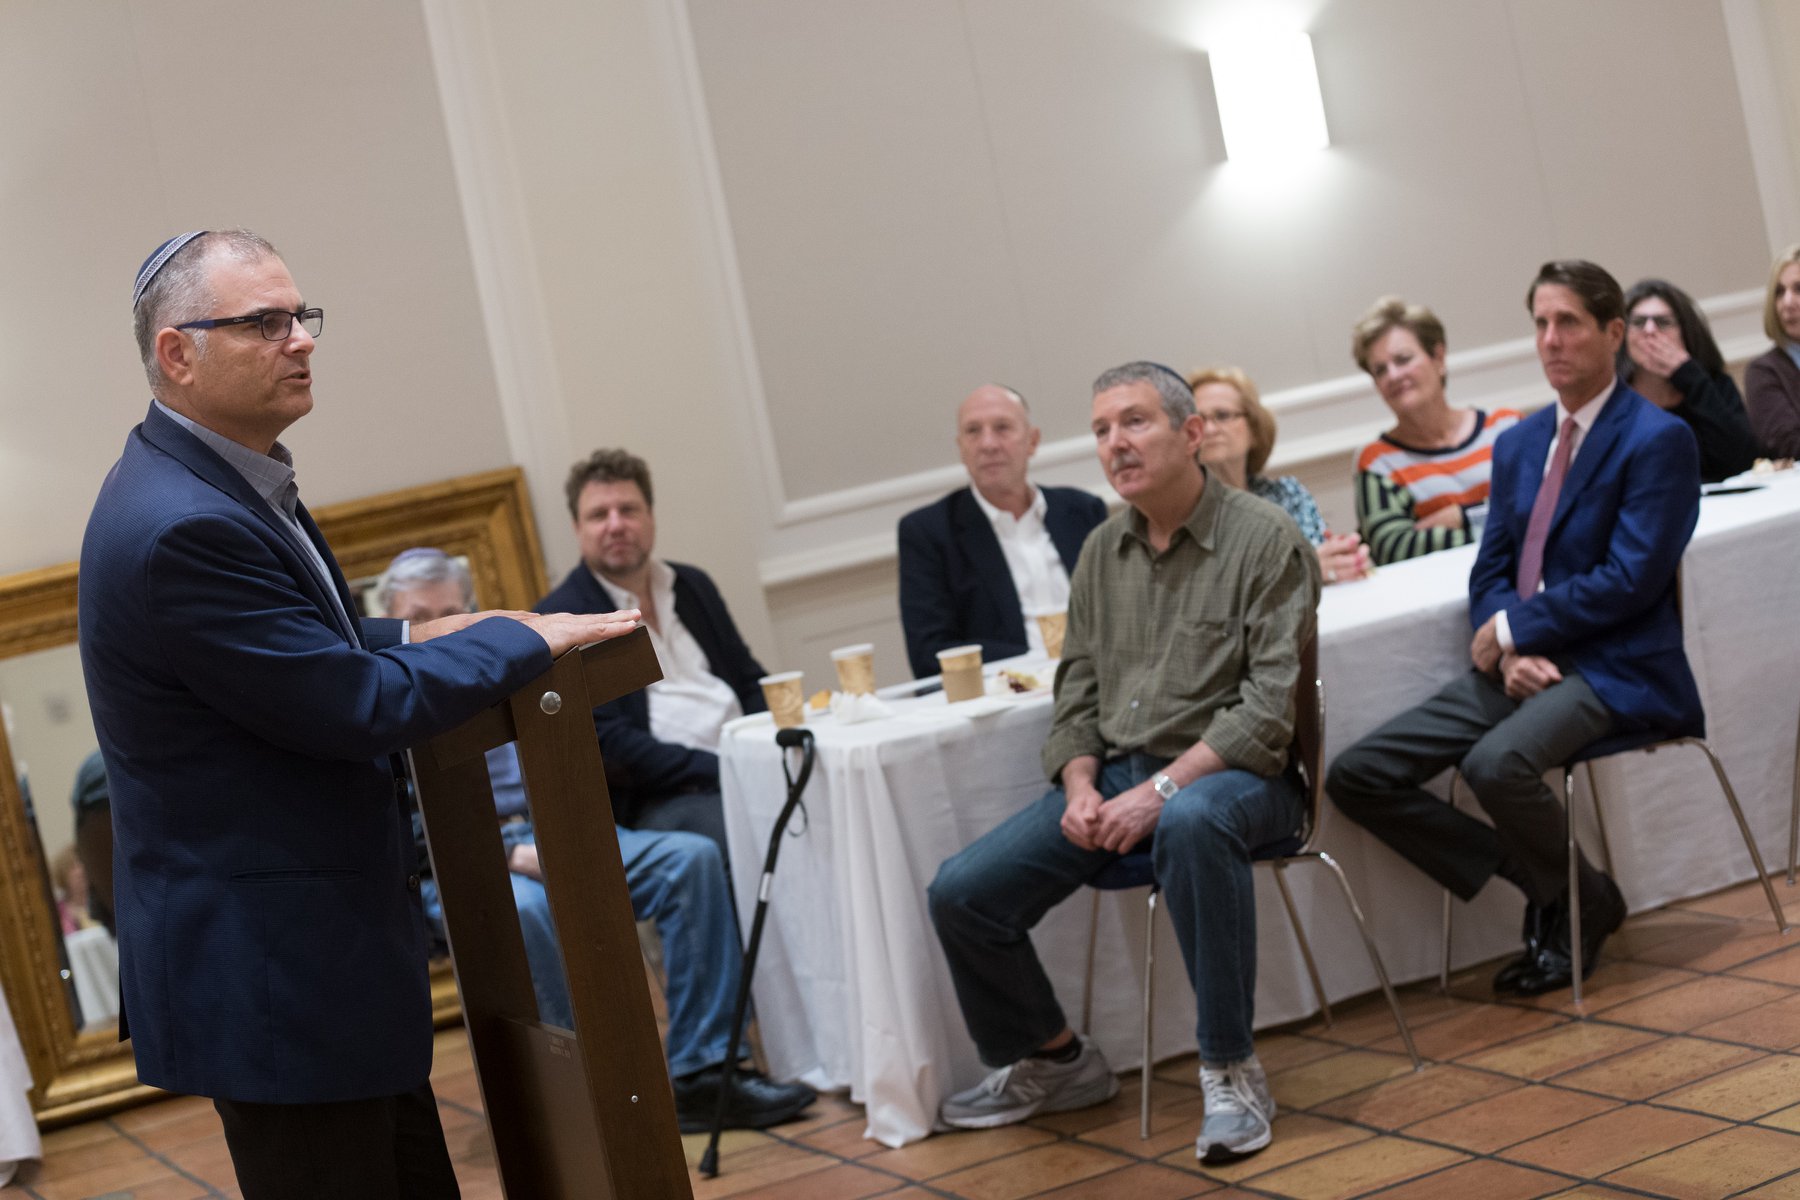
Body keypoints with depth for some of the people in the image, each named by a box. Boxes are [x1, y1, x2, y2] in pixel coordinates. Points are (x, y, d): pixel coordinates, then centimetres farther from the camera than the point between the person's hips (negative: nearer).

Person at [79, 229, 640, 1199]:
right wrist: (526, 639, -10)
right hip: (272, 984, -10)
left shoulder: (228, 482, 9)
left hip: (326, 960, 10)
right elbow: (354, 708, -21)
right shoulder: (182, 527, -24)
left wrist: (412, 638, 11)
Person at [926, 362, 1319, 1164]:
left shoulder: (1265, 542, -8)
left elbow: (1270, 704, -16)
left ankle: (1231, 1074, -27)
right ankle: (1054, 1062, 17)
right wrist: (1080, 787, -4)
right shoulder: (1102, 551, 12)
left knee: (1190, 823, -43)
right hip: (1117, 772, 6)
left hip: (1231, 772, -6)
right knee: (962, 893, -8)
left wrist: (1162, 789, -23)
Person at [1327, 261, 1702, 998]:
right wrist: (1508, 654, -8)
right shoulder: (1517, 444, 17)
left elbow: (1630, 579, -14)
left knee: (1496, 763, -36)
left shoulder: (1657, 440, -5)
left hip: (1614, 668, -7)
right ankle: (1534, 878, 5)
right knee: (1356, 777, -6)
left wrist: (1513, 628, -12)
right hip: (1519, 663, 7)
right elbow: (1489, 573, 12)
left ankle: (1582, 902, -5)